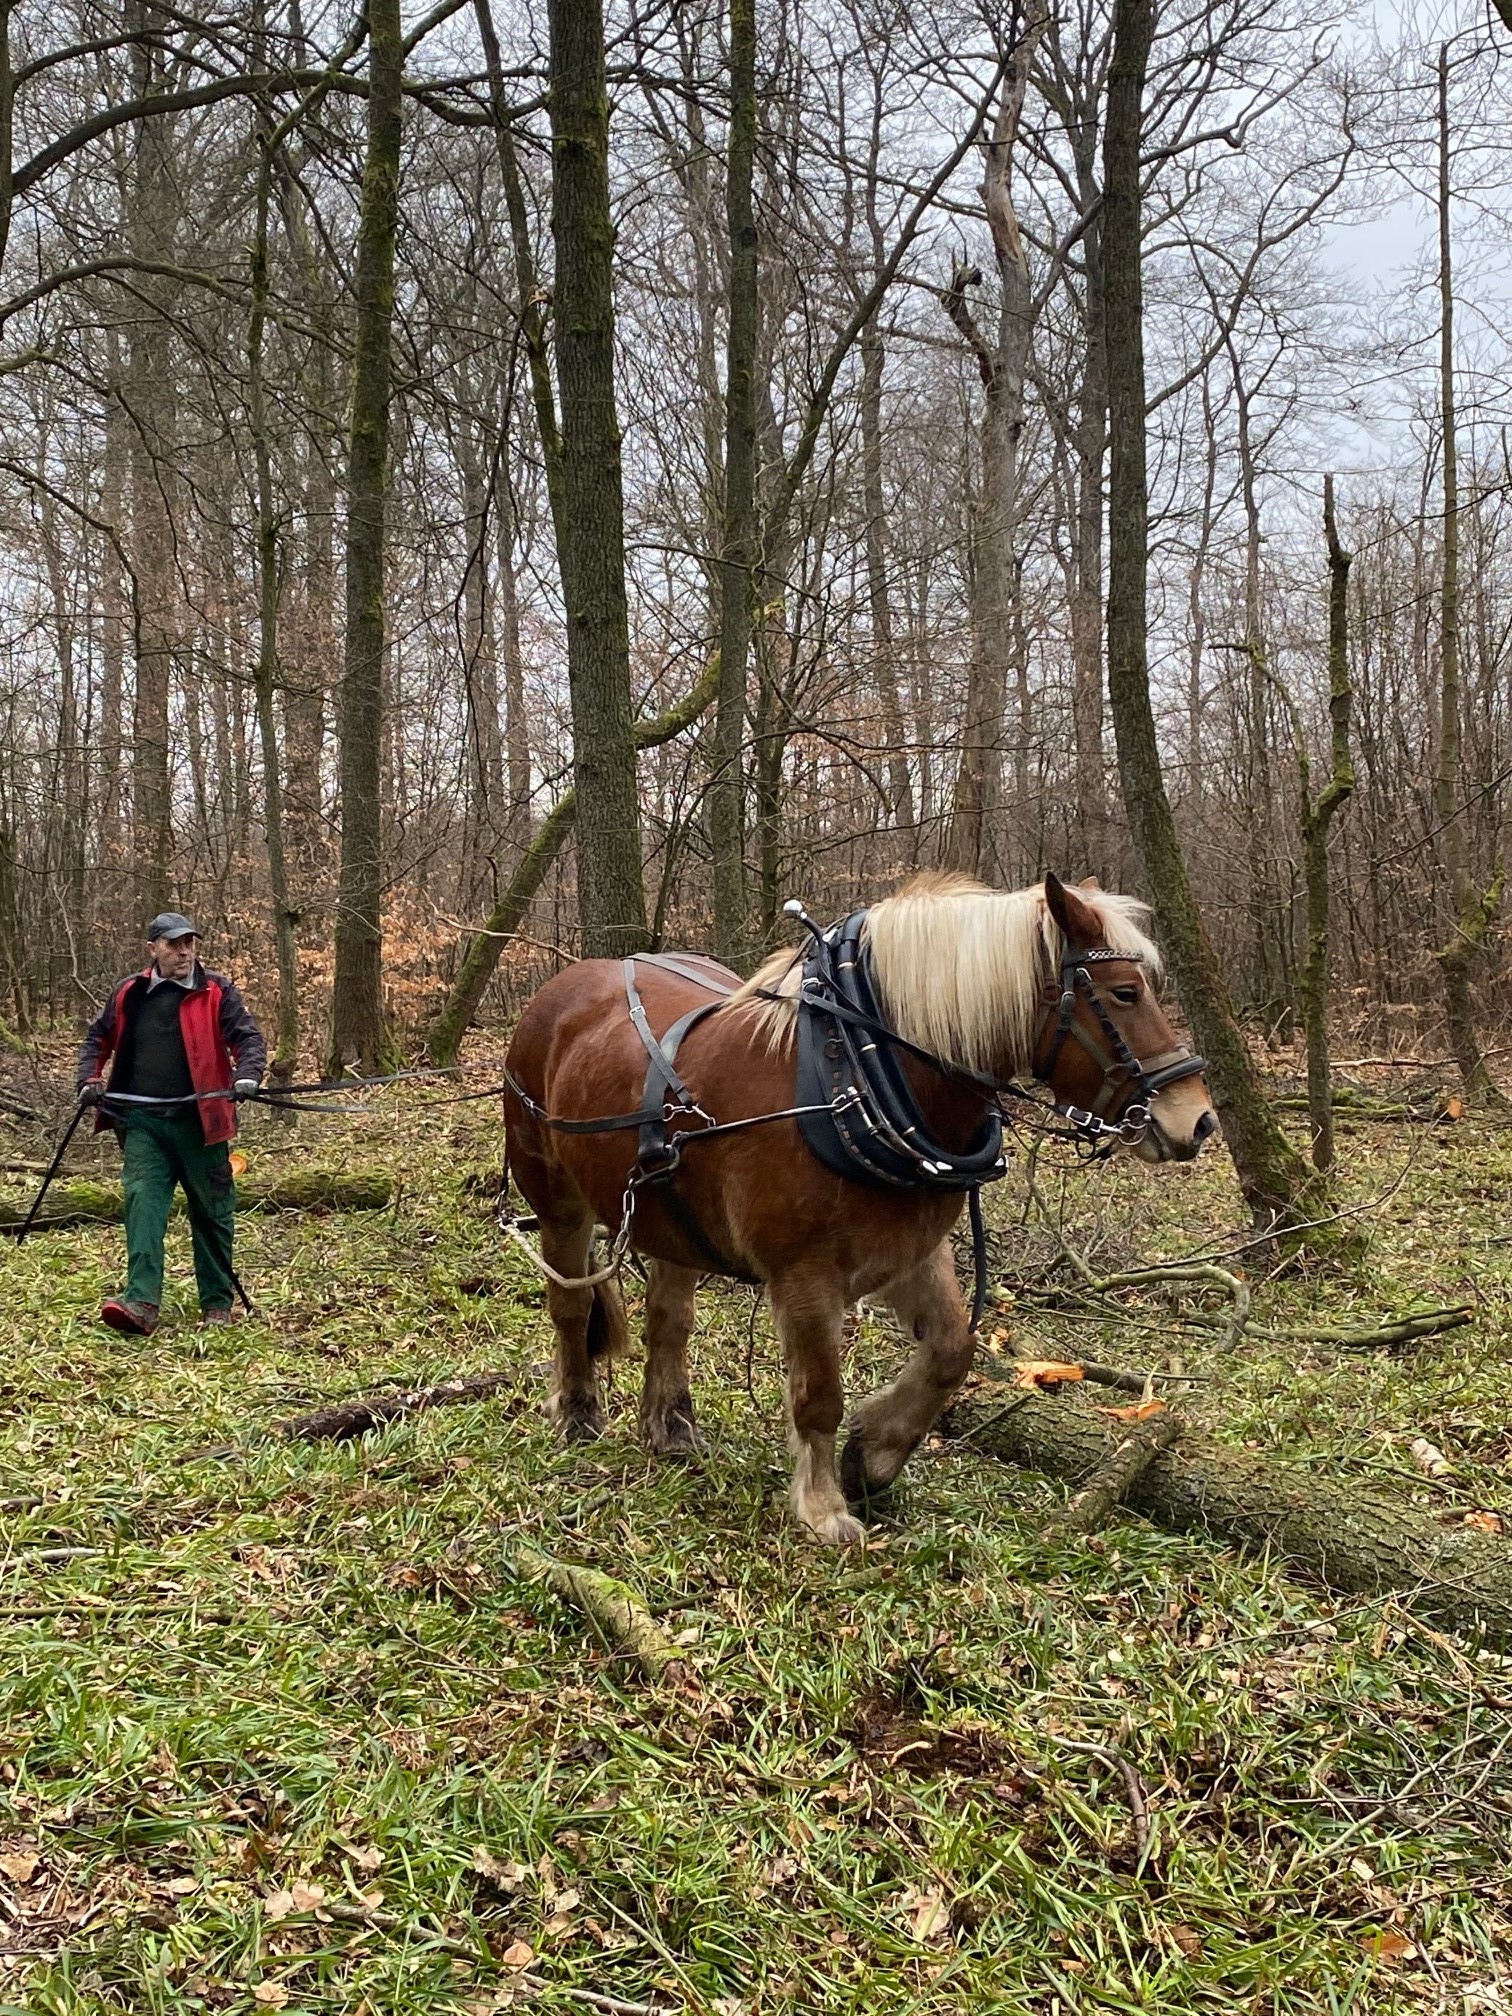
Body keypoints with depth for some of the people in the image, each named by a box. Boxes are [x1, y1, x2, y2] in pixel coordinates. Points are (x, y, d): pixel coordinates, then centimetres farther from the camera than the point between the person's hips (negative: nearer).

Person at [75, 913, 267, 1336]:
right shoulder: (129, 995, 7)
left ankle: (218, 1305, 19)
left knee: (212, 1211, 7)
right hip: (142, 1121, 2)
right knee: (142, 1202, -13)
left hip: (199, 1121, -1)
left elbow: (248, 1037, -6)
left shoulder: (216, 992, -1)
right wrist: (89, 1079, 6)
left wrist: (247, 1075, -25)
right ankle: (141, 1303, -19)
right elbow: (98, 1038, 20)